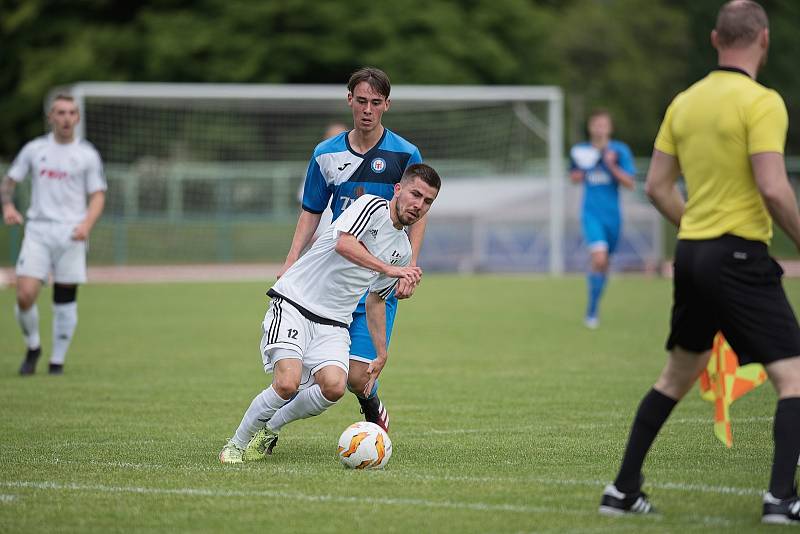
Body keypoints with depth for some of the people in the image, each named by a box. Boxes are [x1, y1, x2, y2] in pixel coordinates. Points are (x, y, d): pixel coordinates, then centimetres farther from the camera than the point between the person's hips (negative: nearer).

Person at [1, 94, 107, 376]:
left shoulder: (87, 154, 4)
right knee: (25, 295, -13)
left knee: (65, 300, 0)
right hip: (37, 230, 1)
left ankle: (57, 360, 14)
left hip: (71, 233, -1)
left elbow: (98, 196, 3)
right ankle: (32, 347, 12)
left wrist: (86, 224, -15)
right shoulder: (34, 149, 8)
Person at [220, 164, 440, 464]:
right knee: (287, 384, -26)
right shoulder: (372, 206, -7)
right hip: (294, 303, -6)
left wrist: (382, 354, 24)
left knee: (334, 386, -23)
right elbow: (344, 244, -26)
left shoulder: (403, 250, 15)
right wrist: (389, 269, -31)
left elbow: (375, 299, 26)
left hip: (333, 324, 6)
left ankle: (268, 431, 2)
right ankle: (236, 443, -1)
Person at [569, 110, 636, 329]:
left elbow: (630, 183, -7)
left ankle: (592, 310, 32)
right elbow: (574, 178, 16)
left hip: (612, 214, 2)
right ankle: (591, 310, -12)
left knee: (602, 264, 12)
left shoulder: (620, 150, -4)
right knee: (599, 257, -22)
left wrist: (613, 167, -20)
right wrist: (577, 175, -7)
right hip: (591, 213, -2)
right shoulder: (580, 151, 1)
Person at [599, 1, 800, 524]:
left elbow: (657, 186, 13)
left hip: (691, 252, 8)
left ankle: (624, 489, 22)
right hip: (741, 258, -8)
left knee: (678, 375, 20)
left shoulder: (684, 102, 9)